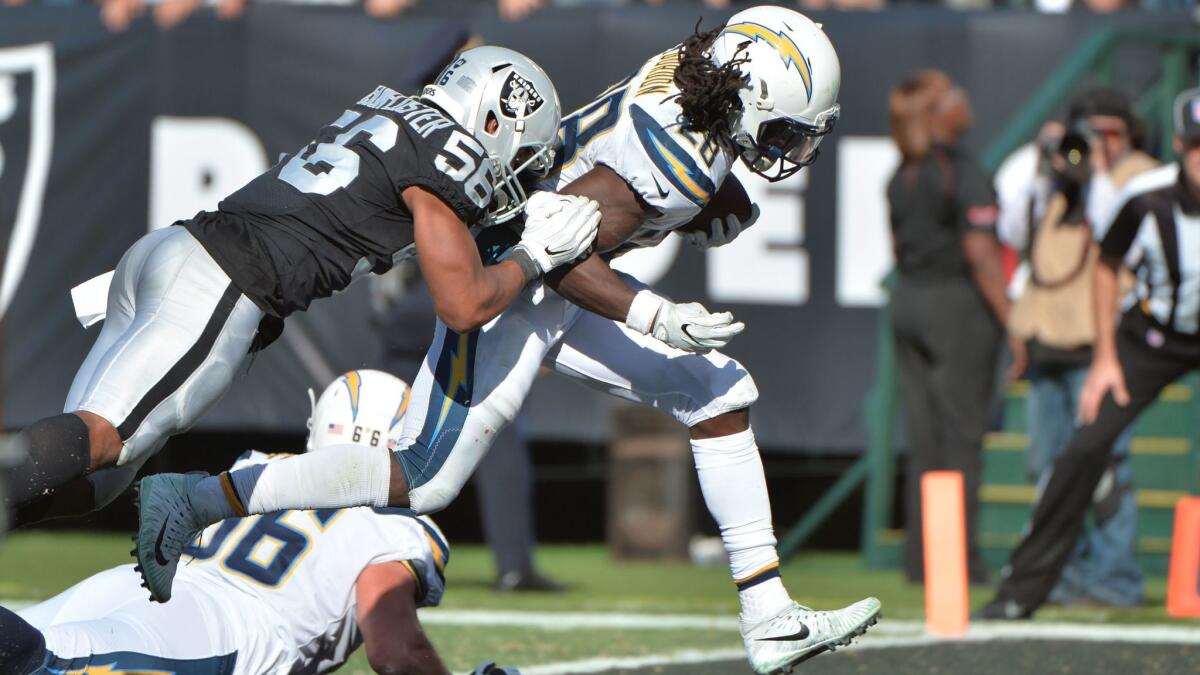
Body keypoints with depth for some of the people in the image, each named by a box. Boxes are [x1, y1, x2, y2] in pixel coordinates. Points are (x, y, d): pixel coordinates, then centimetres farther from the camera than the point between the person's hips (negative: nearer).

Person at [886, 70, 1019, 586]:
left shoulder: (902, 176, 9)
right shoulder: (963, 174, -14)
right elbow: (981, 257, -17)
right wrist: (1013, 325, -15)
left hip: (907, 305, 7)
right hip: (959, 306, -7)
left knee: (922, 438, 10)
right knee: (960, 436, -3)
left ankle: (921, 559, 11)